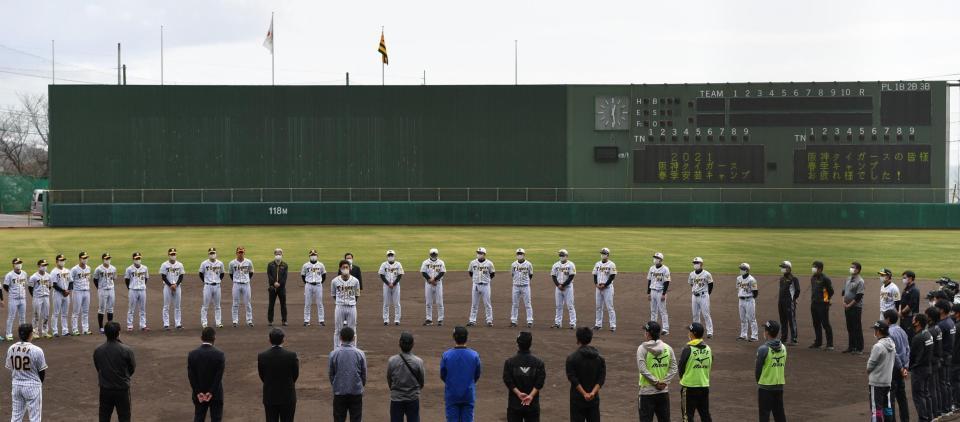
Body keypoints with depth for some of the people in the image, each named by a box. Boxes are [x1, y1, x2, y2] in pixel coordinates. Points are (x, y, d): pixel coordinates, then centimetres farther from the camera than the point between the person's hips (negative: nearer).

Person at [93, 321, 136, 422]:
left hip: (105, 390, 3)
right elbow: (133, 369, -2)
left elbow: (98, 369, 5)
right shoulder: (126, 350, -16)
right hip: (122, 389, -3)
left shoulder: (97, 351, -7)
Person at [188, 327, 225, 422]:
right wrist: (211, 393, -13)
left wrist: (198, 393, -8)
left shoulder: (192, 354, -5)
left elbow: (191, 376, -8)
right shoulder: (220, 355, -13)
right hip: (216, 394, -3)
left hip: (199, 395, 3)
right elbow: (219, 376, -16)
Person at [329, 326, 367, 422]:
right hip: (356, 392, 0)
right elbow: (364, 374, 2)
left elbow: (331, 374, 2)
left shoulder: (334, 354, -6)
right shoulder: (360, 354, -6)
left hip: (339, 392, 0)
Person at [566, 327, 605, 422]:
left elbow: (572, 378, -14)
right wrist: (593, 392, -14)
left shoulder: (572, 358, -8)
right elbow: (601, 379, -4)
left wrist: (584, 394, -14)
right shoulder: (599, 357, 3)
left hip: (577, 398, -3)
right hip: (594, 399, 3)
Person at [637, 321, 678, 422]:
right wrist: (664, 382, -4)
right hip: (664, 391, 4)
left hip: (647, 391, -4)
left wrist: (656, 382, -11)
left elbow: (643, 369, -16)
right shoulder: (667, 348, 4)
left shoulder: (642, 348, -8)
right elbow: (674, 369, 0)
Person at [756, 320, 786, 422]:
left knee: (764, 414, 1)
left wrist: (758, 381, 7)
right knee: (780, 414, 13)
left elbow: (758, 369, -10)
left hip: (765, 386, -6)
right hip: (779, 385, 6)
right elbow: (783, 365, 8)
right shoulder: (783, 348, 3)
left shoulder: (763, 349, -16)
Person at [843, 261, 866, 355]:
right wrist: (844, 302, 3)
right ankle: (851, 347, 21)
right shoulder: (848, 279, 12)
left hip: (856, 307, -8)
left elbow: (858, 296, -17)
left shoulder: (860, 281, -13)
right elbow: (844, 291, 18)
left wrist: (849, 305, -14)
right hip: (847, 307, 8)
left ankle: (859, 348, 0)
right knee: (850, 328, 13)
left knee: (857, 328, -4)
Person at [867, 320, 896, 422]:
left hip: (876, 382, -8)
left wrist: (868, 370, 4)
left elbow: (870, 365, -17)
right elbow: (895, 359, 13)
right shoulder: (892, 344, 5)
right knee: (887, 406, 14)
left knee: (876, 407, -2)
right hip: (888, 381, 8)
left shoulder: (878, 347, -22)